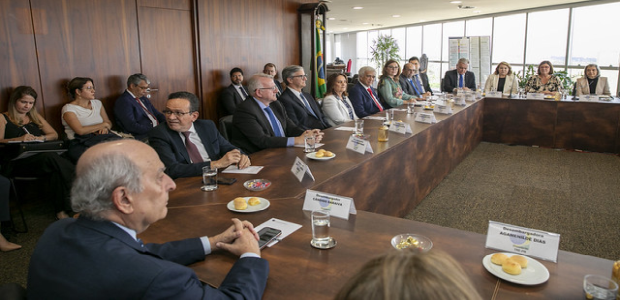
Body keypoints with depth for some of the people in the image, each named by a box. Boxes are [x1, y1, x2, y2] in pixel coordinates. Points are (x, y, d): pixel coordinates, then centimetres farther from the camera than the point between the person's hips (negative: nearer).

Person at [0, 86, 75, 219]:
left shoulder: (35, 117, 28)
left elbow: (54, 135, 21)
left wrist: (41, 138, -1)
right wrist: (19, 139, -18)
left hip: (39, 157, 4)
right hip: (15, 162, -4)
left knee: (56, 170, -34)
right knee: (51, 157, -36)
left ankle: (62, 210, -33)